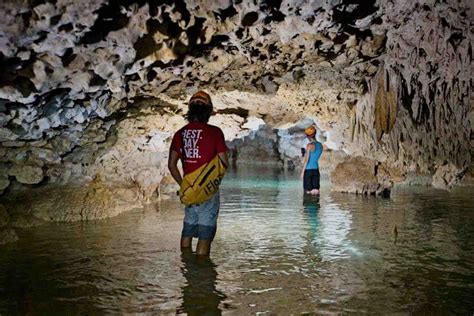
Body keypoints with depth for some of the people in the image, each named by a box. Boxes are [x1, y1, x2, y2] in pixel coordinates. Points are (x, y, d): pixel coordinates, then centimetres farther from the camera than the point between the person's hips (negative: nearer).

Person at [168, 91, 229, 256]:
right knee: (205, 233, 1)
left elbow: (171, 165, 5)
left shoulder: (180, 134, 4)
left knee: (188, 229, 19)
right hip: (208, 191, -5)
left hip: (189, 190, 5)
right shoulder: (214, 132, -10)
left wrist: (182, 184, 15)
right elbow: (224, 163, -10)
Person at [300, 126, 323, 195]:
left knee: (308, 192, -1)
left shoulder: (309, 145, -13)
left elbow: (306, 159, -13)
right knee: (316, 192, 6)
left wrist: (302, 171, -8)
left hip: (308, 169, -6)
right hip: (316, 169, 6)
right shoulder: (320, 145, 7)